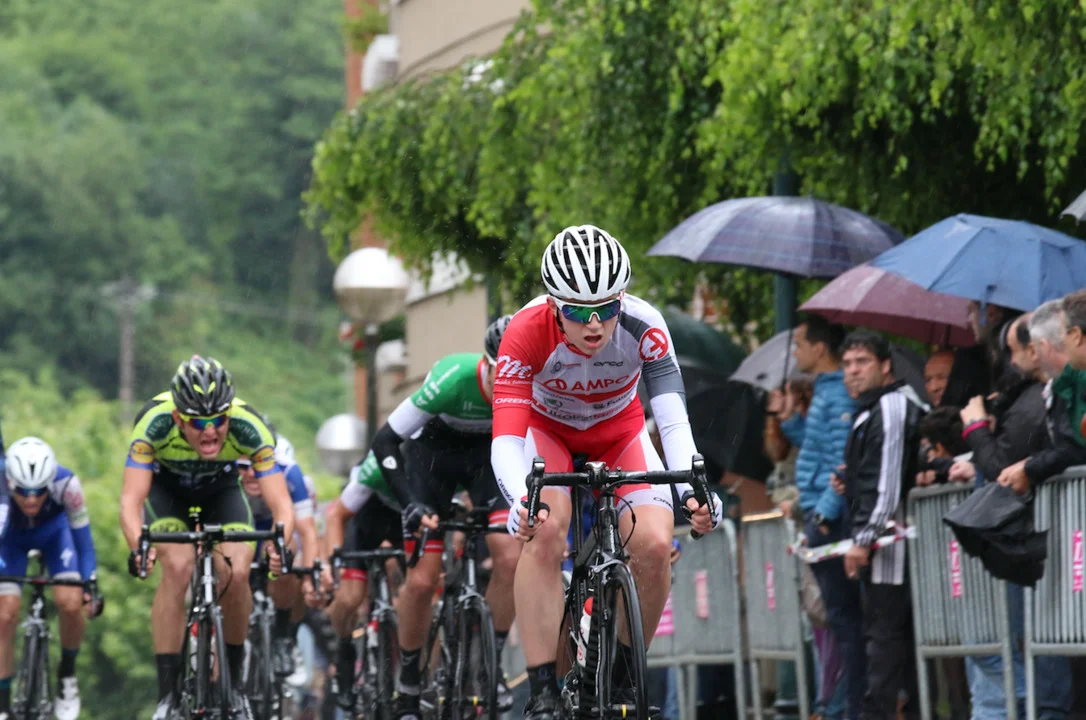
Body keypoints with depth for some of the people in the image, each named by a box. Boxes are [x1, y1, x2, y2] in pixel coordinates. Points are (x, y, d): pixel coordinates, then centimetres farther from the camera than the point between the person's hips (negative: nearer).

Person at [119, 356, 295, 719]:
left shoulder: (249, 427, -35)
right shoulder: (154, 422, -37)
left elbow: (281, 503, -36)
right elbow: (131, 499, -41)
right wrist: (138, 546, -60)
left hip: (221, 489, 1)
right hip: (166, 489, -1)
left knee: (237, 573, -21)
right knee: (178, 567, -27)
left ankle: (234, 678, 2)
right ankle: (168, 690, -20)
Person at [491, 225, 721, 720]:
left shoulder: (643, 327, -32)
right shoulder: (526, 333, -35)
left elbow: (673, 420, -35)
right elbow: (506, 438, -40)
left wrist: (690, 488, -54)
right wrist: (522, 500, -60)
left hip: (618, 429, 2)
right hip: (546, 428, -1)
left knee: (654, 544, -21)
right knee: (544, 531, -31)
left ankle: (624, 674, 4)